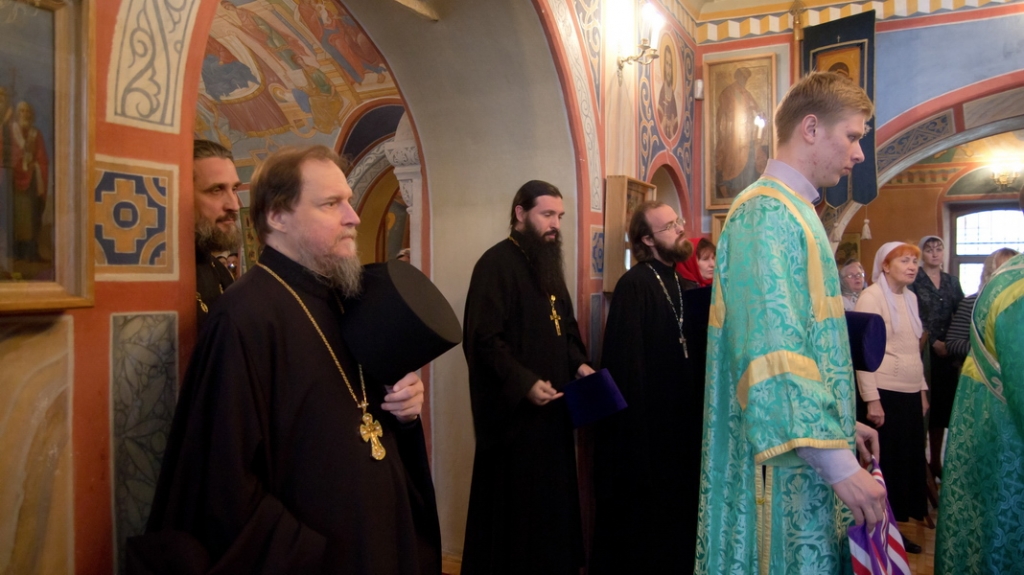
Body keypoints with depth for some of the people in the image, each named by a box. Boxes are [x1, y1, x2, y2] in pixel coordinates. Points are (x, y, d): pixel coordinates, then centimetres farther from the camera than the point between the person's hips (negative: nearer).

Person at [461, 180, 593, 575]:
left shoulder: (548, 263, 14)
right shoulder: (496, 264, -14)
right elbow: (484, 338, -21)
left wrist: (578, 363, 3)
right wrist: (524, 382, -26)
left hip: (552, 407, 8)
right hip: (515, 410, -8)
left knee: (553, 499, 15)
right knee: (515, 505, 3)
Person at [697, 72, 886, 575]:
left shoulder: (793, 213, 15)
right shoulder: (766, 213, -16)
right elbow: (774, 355, -25)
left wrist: (840, 422, 17)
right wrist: (838, 462, -26)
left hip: (810, 458, 10)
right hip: (781, 462, -10)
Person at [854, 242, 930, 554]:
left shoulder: (911, 298, 13)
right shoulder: (871, 297, -9)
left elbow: (913, 349, 18)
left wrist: (922, 391, 14)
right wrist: (871, 399, -17)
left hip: (910, 394, 7)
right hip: (883, 392, -7)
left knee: (908, 460, 9)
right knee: (883, 463, 1)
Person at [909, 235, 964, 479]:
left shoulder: (952, 282, 14)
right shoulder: (914, 281, -2)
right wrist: (933, 342, -12)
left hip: (947, 353, 5)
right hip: (923, 352, -5)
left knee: (942, 406, 7)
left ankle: (935, 461, 16)